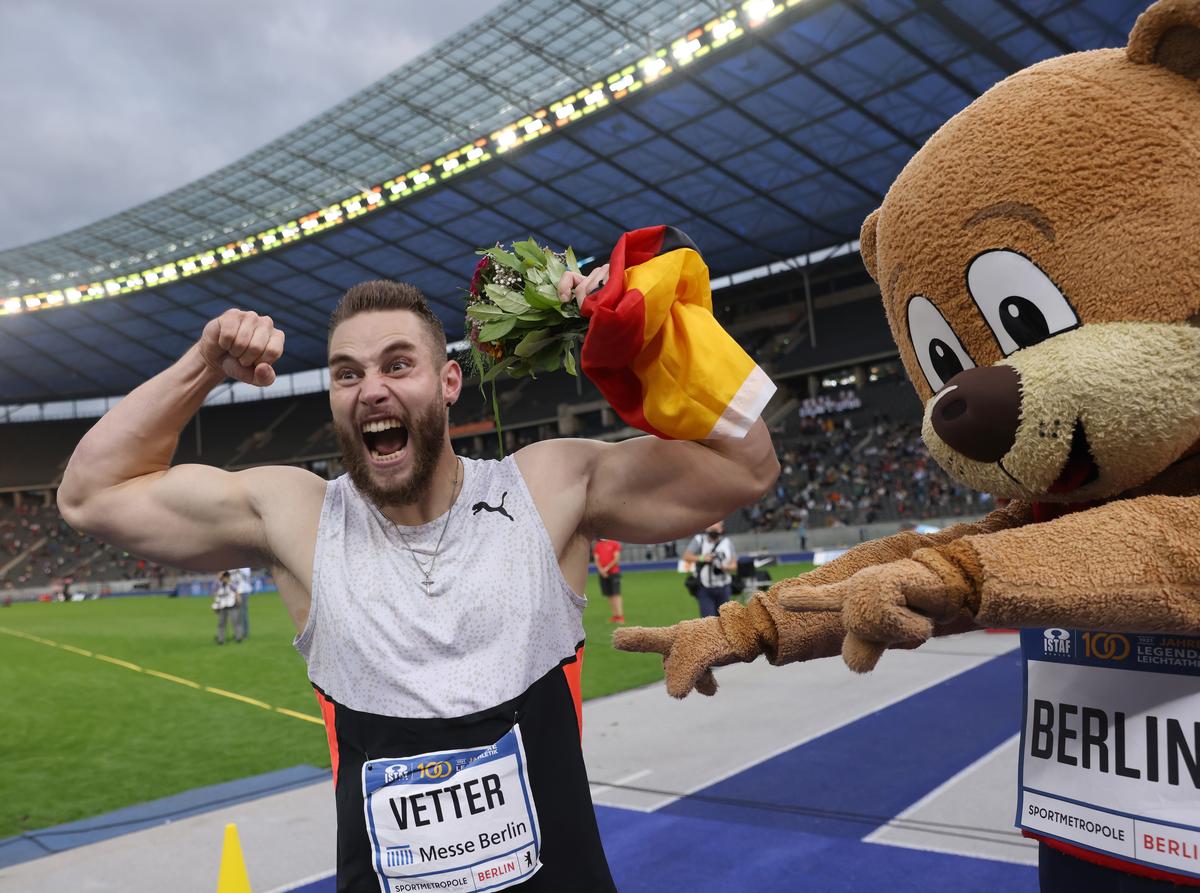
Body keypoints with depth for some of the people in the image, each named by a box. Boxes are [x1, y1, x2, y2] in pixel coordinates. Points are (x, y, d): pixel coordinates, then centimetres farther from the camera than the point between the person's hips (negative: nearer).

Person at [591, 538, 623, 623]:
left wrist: (607, 568, -13)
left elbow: (616, 558, -7)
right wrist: (601, 569, -8)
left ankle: (620, 616, -14)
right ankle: (614, 615, 12)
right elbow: (596, 559, 8)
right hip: (603, 574, 5)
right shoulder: (597, 545, 12)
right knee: (609, 595, 6)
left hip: (614, 572, -5)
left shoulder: (615, 544, -1)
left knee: (616, 594, -10)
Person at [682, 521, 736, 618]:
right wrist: (702, 558, -19)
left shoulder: (727, 542, 6)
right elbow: (686, 556, -5)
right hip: (705, 589, -2)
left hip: (723, 589, 2)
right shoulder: (699, 540, 1)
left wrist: (725, 567, -16)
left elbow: (734, 565, 5)